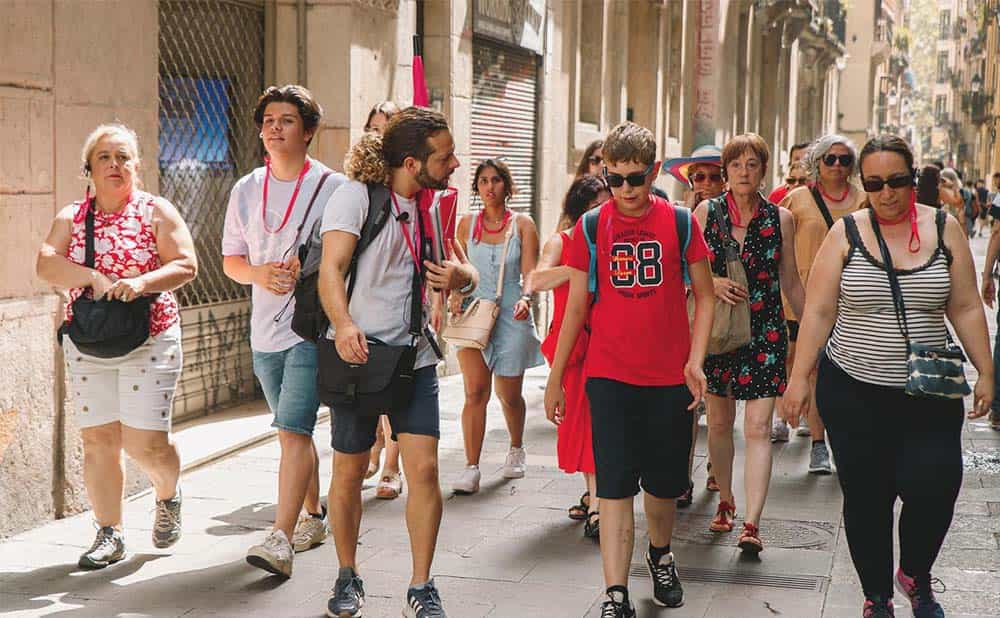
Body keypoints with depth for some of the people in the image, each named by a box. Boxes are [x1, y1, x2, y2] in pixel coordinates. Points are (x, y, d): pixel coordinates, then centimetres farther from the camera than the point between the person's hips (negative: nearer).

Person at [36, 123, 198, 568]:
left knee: (145, 442, -7)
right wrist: (93, 276, -20)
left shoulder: (157, 211, 2)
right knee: (98, 440, 1)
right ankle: (109, 535, 12)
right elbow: (46, 263, -4)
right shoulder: (71, 217, 9)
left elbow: (186, 265, -6)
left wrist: (141, 282, -22)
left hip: (149, 339, -3)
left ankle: (168, 497, 25)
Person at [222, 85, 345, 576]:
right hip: (265, 329, 6)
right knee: (293, 431, 16)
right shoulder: (246, 190, 11)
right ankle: (313, 517, 31)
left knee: (293, 429, -15)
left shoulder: (333, 187, -3)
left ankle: (281, 539, -18)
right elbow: (231, 261, 13)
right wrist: (259, 273, -8)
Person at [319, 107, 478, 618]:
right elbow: (330, 267, -20)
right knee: (349, 471, 7)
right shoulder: (357, 195, -11)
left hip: (414, 356, 4)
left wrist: (462, 277, -12)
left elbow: (464, 269, 14)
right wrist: (343, 323, -39)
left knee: (424, 469, -6)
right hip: (357, 352, -4)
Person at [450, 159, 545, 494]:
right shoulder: (467, 224, 8)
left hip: (511, 316, 0)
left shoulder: (522, 224, 2)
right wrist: (454, 295, -8)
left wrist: (525, 299, -23)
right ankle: (471, 468, -12)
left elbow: (530, 274, -3)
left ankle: (516, 449, 39)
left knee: (509, 396, 11)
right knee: (475, 391, -14)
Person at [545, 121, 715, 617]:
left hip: (670, 378, 1)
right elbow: (576, 307, 6)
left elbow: (704, 296, 5)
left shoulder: (679, 222, -1)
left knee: (664, 483, 13)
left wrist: (695, 361, -7)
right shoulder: (590, 227, 0)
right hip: (609, 376, -1)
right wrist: (555, 378, 7)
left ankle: (660, 554, 41)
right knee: (615, 486, -4)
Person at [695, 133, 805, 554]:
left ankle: (752, 523, -14)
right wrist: (711, 282, -15)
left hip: (765, 332, -1)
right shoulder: (707, 212, 1)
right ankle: (725, 501, 32)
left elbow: (790, 282, 10)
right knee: (719, 421, 12)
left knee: (757, 428, -10)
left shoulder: (780, 218, 2)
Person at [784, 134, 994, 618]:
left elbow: (966, 308, 7)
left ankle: (915, 576, 21)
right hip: (853, 392, 0)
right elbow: (818, 311, -1)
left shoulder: (944, 229, 3)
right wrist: (799, 378, -4)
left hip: (928, 393, 1)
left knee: (933, 489, -9)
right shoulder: (846, 233, -1)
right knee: (866, 499, 4)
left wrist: (985, 372, 5)